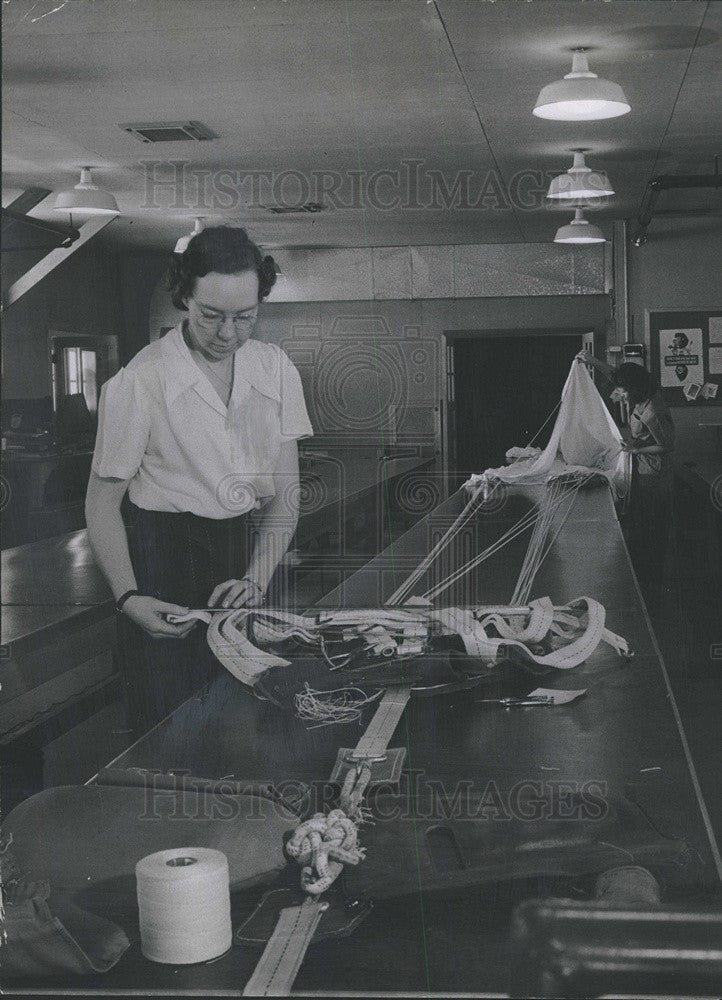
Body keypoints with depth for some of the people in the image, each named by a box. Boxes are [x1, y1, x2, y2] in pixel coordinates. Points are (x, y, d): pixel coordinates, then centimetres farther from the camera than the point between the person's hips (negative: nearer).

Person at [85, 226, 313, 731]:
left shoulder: (275, 368, 2)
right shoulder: (140, 380, -10)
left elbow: (286, 494, 3)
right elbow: (102, 503, -4)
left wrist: (257, 578, -11)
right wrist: (128, 597, -16)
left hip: (251, 550, 4)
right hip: (165, 557, -4)